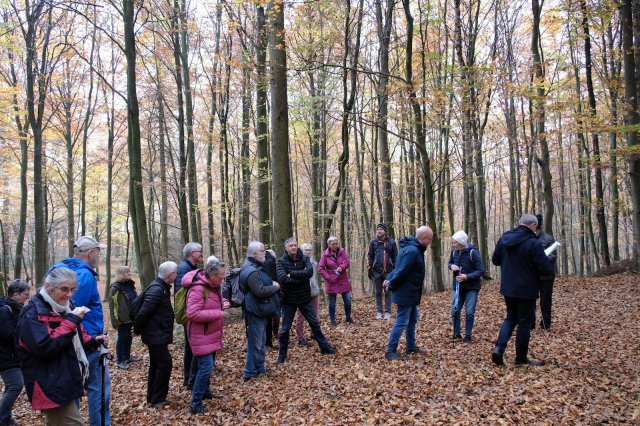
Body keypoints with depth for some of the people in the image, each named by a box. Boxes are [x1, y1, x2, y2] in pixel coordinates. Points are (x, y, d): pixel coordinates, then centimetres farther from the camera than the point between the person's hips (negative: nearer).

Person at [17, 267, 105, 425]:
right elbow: (44, 347, -27)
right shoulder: (33, 314, -16)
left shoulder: (65, 307, 11)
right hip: (52, 386, -9)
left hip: (68, 381, 9)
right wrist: (71, 320, -25)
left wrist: (92, 341, 3)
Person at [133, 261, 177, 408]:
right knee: (165, 364, -7)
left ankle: (152, 397, 28)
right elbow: (144, 311, -26)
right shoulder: (157, 289, -24)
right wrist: (137, 330, -12)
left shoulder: (161, 287, 10)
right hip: (156, 335, -10)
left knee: (156, 365, 17)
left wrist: (138, 329, 17)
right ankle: (157, 399, 2)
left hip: (157, 335, 10)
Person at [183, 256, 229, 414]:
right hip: (201, 335, -9)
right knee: (206, 367, -12)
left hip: (211, 333, 10)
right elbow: (193, 314, -29)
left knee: (209, 364, 21)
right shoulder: (198, 289, -25)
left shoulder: (214, 285, 5)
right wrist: (217, 313, -26)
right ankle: (195, 404, -3)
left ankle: (205, 392, 39)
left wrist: (222, 304, -1)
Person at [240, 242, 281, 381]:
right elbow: (260, 291, -30)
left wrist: (271, 284, 5)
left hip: (259, 310, 11)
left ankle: (259, 367, 32)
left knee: (261, 340, 20)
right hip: (255, 311, -11)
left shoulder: (254, 266, 12)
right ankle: (250, 372, 6)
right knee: (255, 343, -3)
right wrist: (275, 287, -14)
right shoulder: (251, 271, -24)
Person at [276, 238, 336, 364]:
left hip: (304, 298, 3)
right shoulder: (281, 261, -12)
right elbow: (282, 279, -27)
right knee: (285, 328, 8)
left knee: (315, 323, 14)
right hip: (288, 300, -2)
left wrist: (292, 274, -24)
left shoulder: (304, 259, -4)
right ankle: (282, 355, 22)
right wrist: (301, 278, -23)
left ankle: (324, 347, 29)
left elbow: (309, 272, -23)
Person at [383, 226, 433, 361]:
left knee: (412, 320, 20)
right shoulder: (412, 251, -24)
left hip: (410, 293, 10)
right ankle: (390, 351, 4)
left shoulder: (413, 248, 11)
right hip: (405, 293, -10)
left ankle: (411, 347, 32)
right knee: (401, 322, -3)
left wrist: (390, 280, 7)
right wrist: (391, 286, -13)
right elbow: (402, 271, -25)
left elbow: (399, 268, 15)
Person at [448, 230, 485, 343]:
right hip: (458, 286, 4)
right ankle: (456, 334, 18)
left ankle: (468, 336, 14)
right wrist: (452, 266, -10)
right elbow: (450, 262, 14)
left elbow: (481, 270, -17)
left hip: (471, 287, -4)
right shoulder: (454, 251, -3)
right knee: (455, 310, 3)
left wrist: (467, 276, -28)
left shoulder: (473, 252, -18)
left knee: (469, 312, 0)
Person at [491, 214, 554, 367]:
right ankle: (521, 359, 17)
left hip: (508, 288, 6)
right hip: (526, 290, -6)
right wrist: (547, 260, 3)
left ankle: (499, 347, 1)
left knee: (510, 318, 20)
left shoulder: (504, 238, 1)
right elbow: (547, 269, -18)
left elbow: (495, 260, 12)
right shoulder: (533, 243, -19)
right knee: (524, 323, 7)